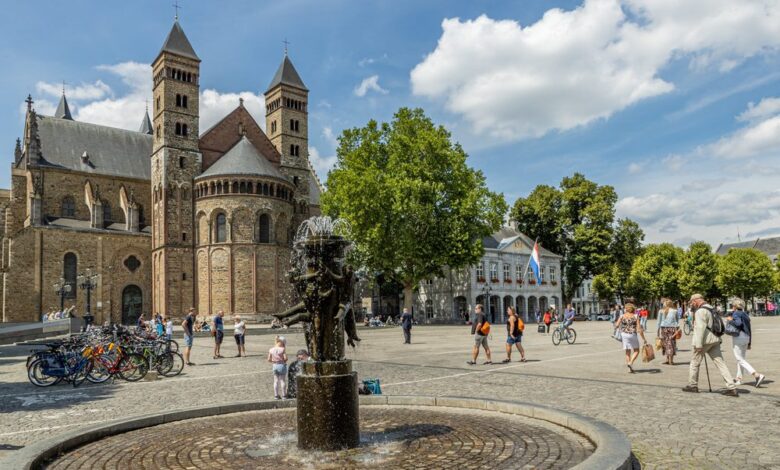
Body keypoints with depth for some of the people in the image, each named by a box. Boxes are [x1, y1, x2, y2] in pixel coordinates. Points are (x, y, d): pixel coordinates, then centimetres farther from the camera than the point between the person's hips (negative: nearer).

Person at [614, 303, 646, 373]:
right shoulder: (635, 316, -5)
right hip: (633, 335, -2)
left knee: (627, 352, 11)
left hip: (624, 335, 2)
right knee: (636, 351, 16)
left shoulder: (622, 316, -1)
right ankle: (630, 363, -7)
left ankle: (630, 368, 10)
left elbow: (616, 326, -7)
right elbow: (639, 329, -9)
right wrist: (643, 339, -4)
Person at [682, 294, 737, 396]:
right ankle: (732, 387, -4)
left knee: (695, 362, 7)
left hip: (705, 341, -8)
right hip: (715, 340, 8)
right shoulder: (711, 309, 17)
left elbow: (700, 328, -20)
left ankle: (692, 385, 17)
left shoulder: (700, 311, -13)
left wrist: (698, 344, -20)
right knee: (720, 363, 3)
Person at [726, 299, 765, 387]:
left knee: (740, 359, -7)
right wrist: (749, 342, 19)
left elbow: (738, 323, -29)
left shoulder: (735, 314, -9)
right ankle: (738, 379, 23)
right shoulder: (745, 315, 14)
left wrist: (730, 321, -11)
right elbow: (749, 330, 15)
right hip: (746, 337, 9)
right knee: (741, 358, 16)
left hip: (738, 337, -9)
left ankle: (757, 375, -20)